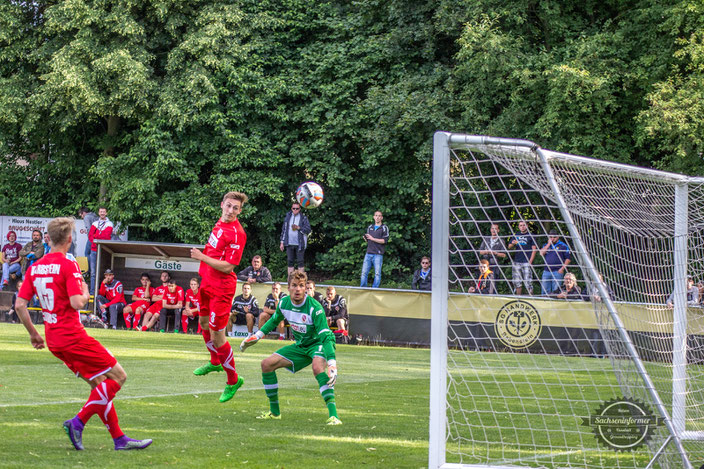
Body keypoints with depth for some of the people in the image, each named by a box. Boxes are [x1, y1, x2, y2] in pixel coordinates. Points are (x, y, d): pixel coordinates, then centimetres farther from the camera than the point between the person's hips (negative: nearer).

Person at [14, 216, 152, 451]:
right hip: (72, 335, -8)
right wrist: (86, 294, 0)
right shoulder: (68, 266, -13)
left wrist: (33, 334, 17)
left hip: (54, 341, 8)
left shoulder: (34, 267, 9)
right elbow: (77, 303, -22)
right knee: (117, 375, -1)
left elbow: (20, 304, 7)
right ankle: (78, 422, -8)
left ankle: (119, 438, 10)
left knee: (99, 383, 13)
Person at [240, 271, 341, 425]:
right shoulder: (284, 303, -10)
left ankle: (333, 415, -43)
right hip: (300, 345, 7)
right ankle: (274, 411, 14)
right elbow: (274, 320, 15)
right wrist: (256, 337, 15)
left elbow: (326, 336, -34)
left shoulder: (314, 308, -29)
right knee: (267, 364, 0)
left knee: (318, 368, -39)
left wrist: (332, 364, -43)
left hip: (319, 343, -7)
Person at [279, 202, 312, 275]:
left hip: (300, 244, -3)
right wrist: (282, 242, 11)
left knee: (300, 262, -2)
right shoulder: (288, 217, 11)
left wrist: (299, 228, -16)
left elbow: (308, 230, -3)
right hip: (289, 244, 3)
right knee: (290, 262, 4)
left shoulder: (303, 218, 2)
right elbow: (284, 230, 14)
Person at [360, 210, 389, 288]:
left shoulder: (384, 228, 3)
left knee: (377, 273, -6)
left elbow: (385, 240, -8)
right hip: (368, 253, 4)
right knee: (364, 272, -2)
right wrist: (365, 238, 2)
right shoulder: (370, 227, 19)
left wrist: (373, 239, -12)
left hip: (378, 254, -4)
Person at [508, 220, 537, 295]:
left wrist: (530, 261, -10)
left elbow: (534, 249, -1)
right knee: (517, 282, 6)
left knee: (528, 282, -11)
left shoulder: (530, 236, 4)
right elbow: (509, 247, 17)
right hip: (516, 262, 4)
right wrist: (513, 244, -8)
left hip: (526, 262, -4)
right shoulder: (516, 236, 16)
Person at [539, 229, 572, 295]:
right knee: (544, 290, 1)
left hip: (557, 271, -4)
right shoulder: (546, 245, 16)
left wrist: (562, 268, -9)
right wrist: (549, 244, -3)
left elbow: (568, 258, 0)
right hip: (546, 271, 4)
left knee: (555, 291, -7)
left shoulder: (563, 246, 2)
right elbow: (541, 253, -1)